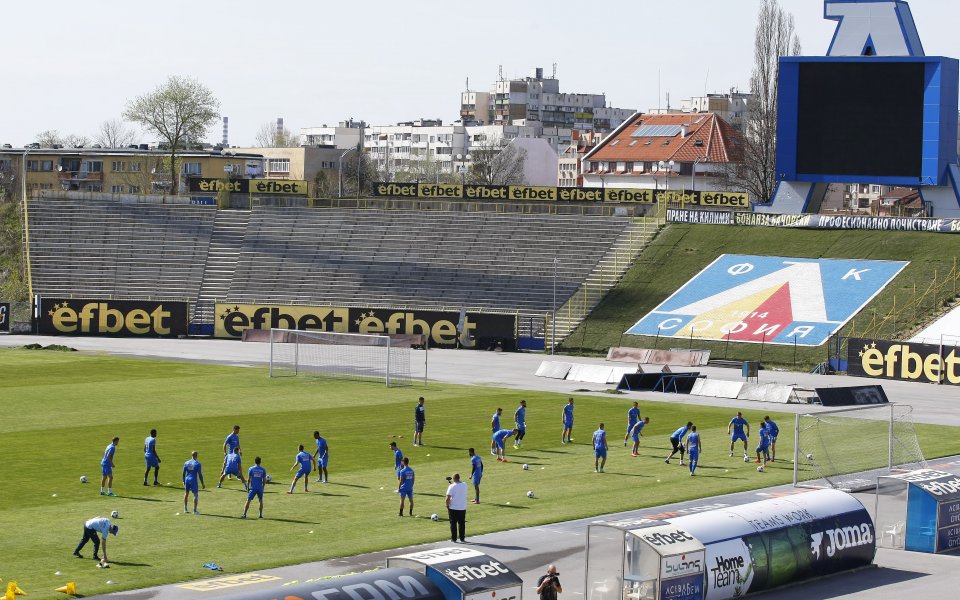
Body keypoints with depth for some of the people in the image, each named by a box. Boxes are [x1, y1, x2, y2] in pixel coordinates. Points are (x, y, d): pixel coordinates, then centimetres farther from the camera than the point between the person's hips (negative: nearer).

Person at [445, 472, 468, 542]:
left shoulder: (451, 486, -15)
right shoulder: (464, 485, -1)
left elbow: (448, 498, -18)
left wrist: (447, 505, -4)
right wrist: (452, 483, 16)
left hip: (453, 508, -4)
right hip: (463, 508, 4)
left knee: (453, 523, 6)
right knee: (462, 523, 12)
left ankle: (453, 538, 8)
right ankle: (462, 538, 14)